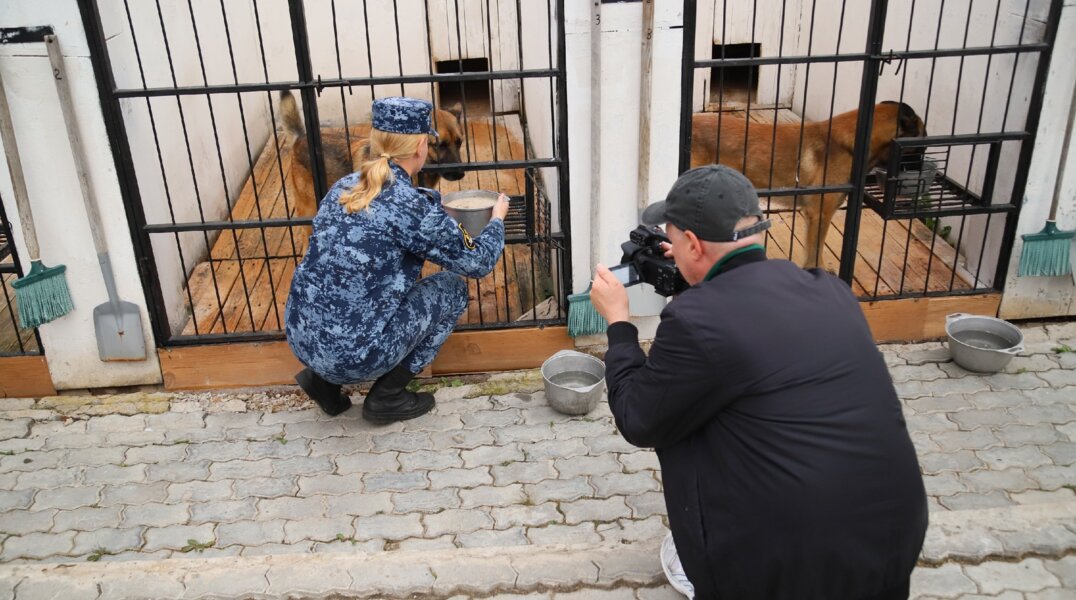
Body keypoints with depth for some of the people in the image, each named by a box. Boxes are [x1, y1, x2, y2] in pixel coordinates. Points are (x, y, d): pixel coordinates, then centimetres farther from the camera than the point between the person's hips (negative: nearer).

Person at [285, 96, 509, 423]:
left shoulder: (343, 187, 5)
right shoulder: (412, 205, -15)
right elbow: (477, 262, -4)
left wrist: (442, 221, 31)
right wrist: (497, 219, 15)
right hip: (353, 355, -7)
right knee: (451, 287, 10)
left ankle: (324, 378, 20)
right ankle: (386, 396, 11)